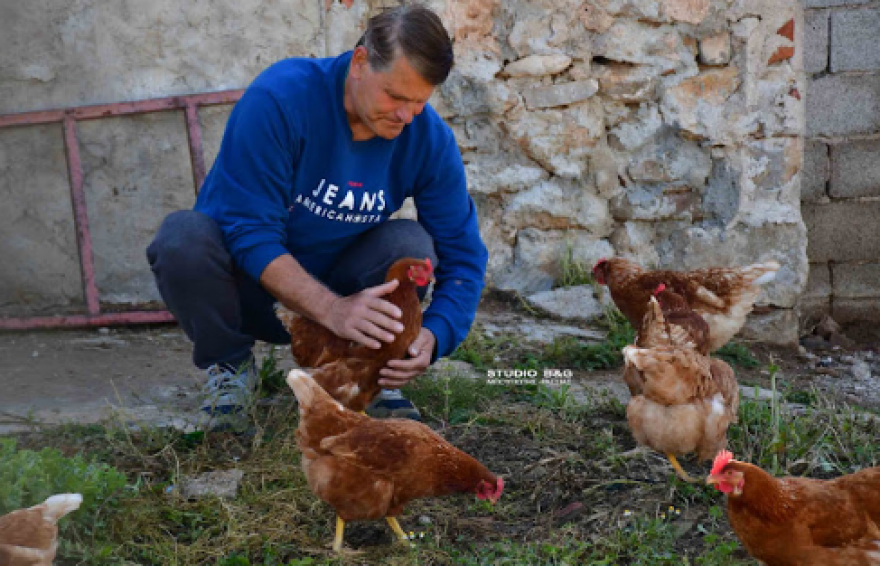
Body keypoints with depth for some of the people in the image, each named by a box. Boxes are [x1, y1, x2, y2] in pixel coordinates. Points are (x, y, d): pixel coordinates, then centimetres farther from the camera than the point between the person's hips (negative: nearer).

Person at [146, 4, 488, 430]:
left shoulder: (428, 138, -14)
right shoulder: (279, 98, -26)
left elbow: (463, 255, -11)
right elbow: (250, 232, -29)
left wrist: (432, 337, -30)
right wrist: (333, 309, -42)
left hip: (331, 279, 2)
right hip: (246, 278, -2)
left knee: (412, 244, -26)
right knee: (183, 237, -34)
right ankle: (229, 364, -6)